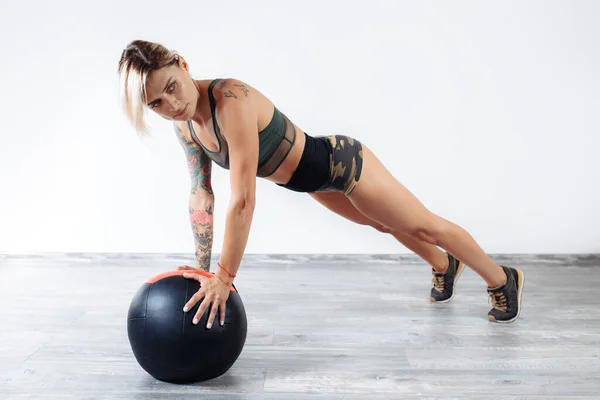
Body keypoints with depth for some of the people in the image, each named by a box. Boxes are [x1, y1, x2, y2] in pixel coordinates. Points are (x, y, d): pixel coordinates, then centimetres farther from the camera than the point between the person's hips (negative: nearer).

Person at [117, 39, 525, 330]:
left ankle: (504, 278, 37)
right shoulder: (185, 123, -13)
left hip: (340, 163, -8)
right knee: (387, 226, 31)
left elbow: (243, 201, -40)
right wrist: (202, 268, -3)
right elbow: (201, 196, -4)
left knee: (426, 226, 12)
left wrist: (225, 277, -34)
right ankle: (444, 266, 60)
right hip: (313, 181, 8)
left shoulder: (232, 100, -38)